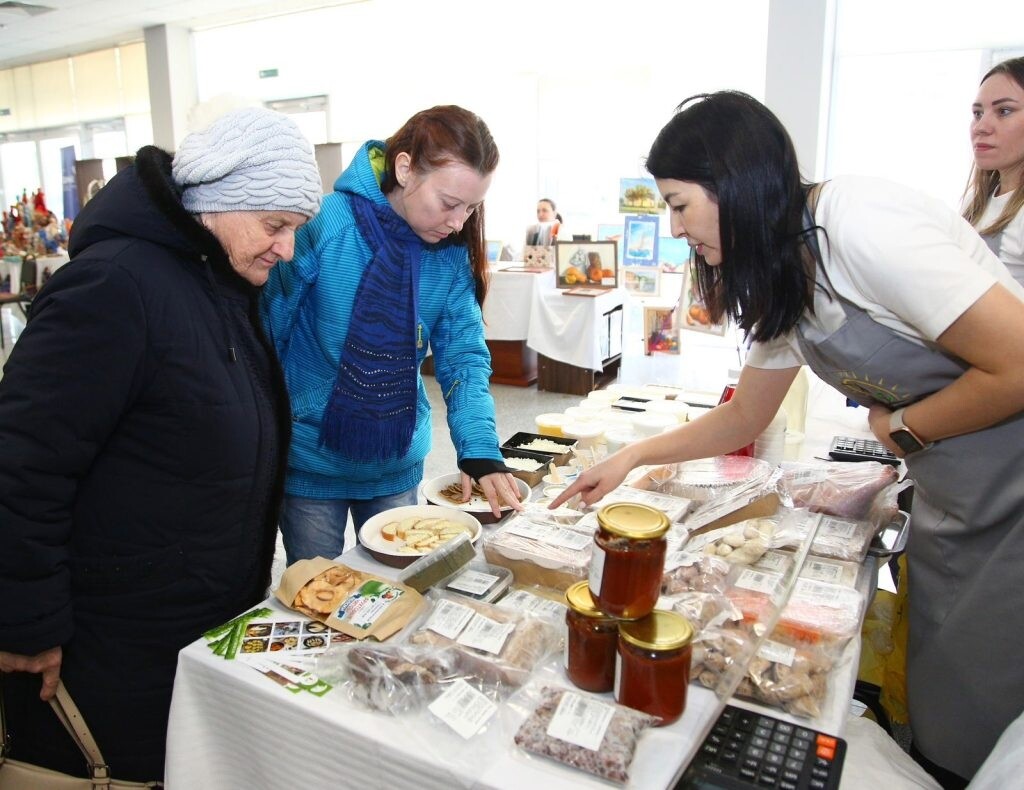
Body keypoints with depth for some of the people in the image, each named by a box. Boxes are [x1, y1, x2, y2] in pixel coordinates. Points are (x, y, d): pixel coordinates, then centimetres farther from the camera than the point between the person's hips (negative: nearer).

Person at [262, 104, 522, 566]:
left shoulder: (452, 255, -7)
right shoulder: (322, 225, -20)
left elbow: (463, 357, -7)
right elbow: (266, 330, -13)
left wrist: (480, 451, -20)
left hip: (398, 464, 4)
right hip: (311, 462, -3)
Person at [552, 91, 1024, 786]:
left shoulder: (858, 223, -25)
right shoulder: (781, 279, 4)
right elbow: (745, 418, 14)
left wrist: (902, 427, -10)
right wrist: (631, 457, 11)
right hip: (950, 509, 8)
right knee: (931, 712, 17)